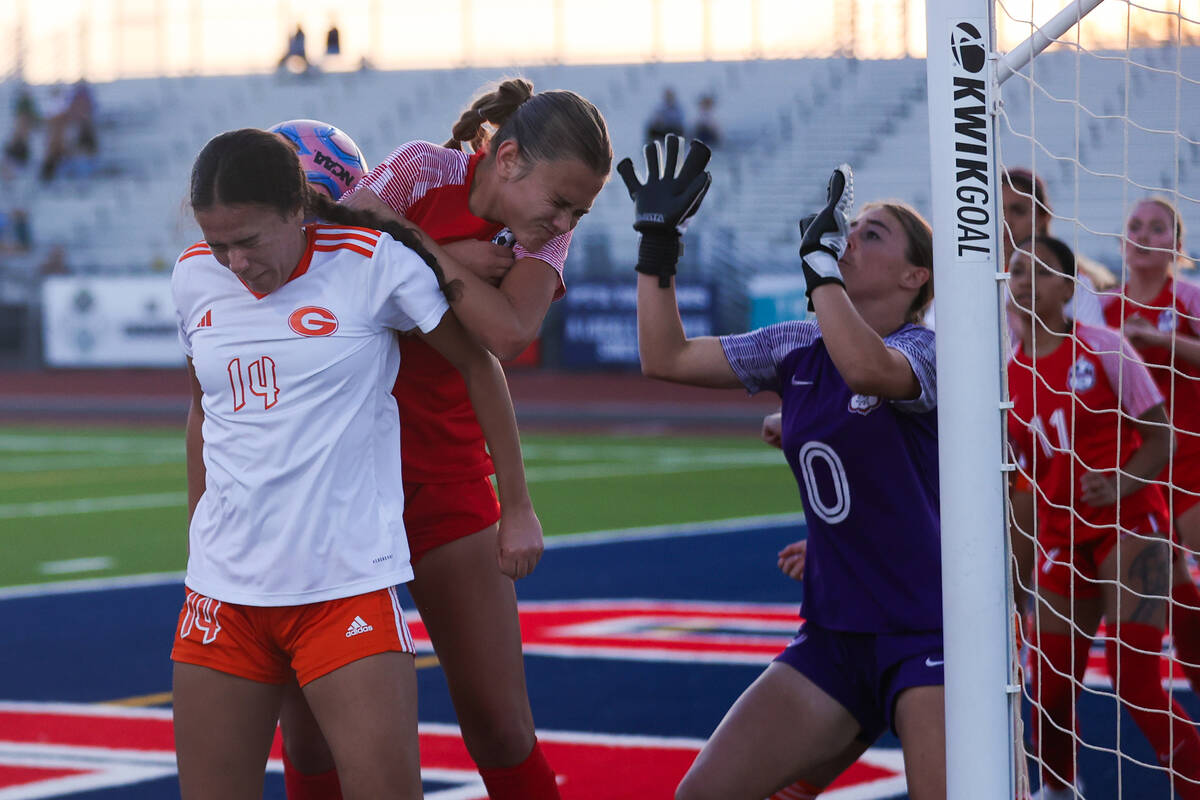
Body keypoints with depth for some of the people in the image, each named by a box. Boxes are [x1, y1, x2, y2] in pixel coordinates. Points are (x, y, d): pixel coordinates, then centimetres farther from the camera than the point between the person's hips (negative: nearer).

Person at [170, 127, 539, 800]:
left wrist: (516, 504, 9)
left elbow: (479, 363, 4)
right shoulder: (194, 277, 5)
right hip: (223, 588, 4)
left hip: (349, 585, -4)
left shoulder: (372, 264, -7)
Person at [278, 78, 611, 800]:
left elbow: (509, 334, -19)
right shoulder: (424, 171, -6)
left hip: (448, 477, 2)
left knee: (501, 728, 0)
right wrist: (457, 265, -17)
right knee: (308, 733, 0)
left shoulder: (546, 234, 1)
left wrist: (417, 245, -18)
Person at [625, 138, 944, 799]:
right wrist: (658, 240, 7)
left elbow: (867, 367, -35)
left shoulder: (926, 350, -11)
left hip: (926, 634, -6)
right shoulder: (798, 349, 9)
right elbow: (666, 358, 10)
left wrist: (818, 261, -26)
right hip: (834, 636, 6)